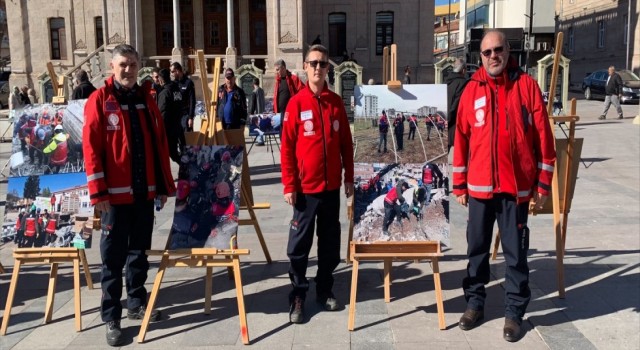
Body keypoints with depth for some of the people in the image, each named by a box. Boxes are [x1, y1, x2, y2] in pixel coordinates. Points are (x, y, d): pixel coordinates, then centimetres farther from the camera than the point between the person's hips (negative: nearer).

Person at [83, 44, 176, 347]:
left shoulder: (146, 100, 10)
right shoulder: (99, 100, -5)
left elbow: (160, 145, 12)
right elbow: (91, 147, -11)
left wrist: (164, 185, 10)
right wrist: (98, 192, -15)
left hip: (144, 191, 5)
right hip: (115, 193, -5)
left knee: (139, 252, 15)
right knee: (113, 257, 3)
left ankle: (137, 304, 30)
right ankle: (111, 318, 11)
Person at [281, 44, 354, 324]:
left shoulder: (336, 102, 5)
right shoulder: (296, 103, -6)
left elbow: (346, 143, 9)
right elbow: (287, 147, -7)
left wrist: (349, 177, 7)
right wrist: (289, 185, -10)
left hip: (332, 185, 4)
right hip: (305, 187, -4)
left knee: (330, 242, 12)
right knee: (300, 244, 3)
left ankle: (325, 290, 26)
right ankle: (298, 296, 14)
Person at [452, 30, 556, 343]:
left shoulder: (527, 85, -2)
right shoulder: (472, 90, 3)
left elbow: (543, 136, -1)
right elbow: (461, 138, 5)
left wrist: (543, 183, -3)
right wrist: (459, 185, 5)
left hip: (517, 186, -1)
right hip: (479, 186, 2)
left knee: (515, 252, 7)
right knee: (477, 248, 12)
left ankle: (514, 311, 19)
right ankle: (474, 302, 27)